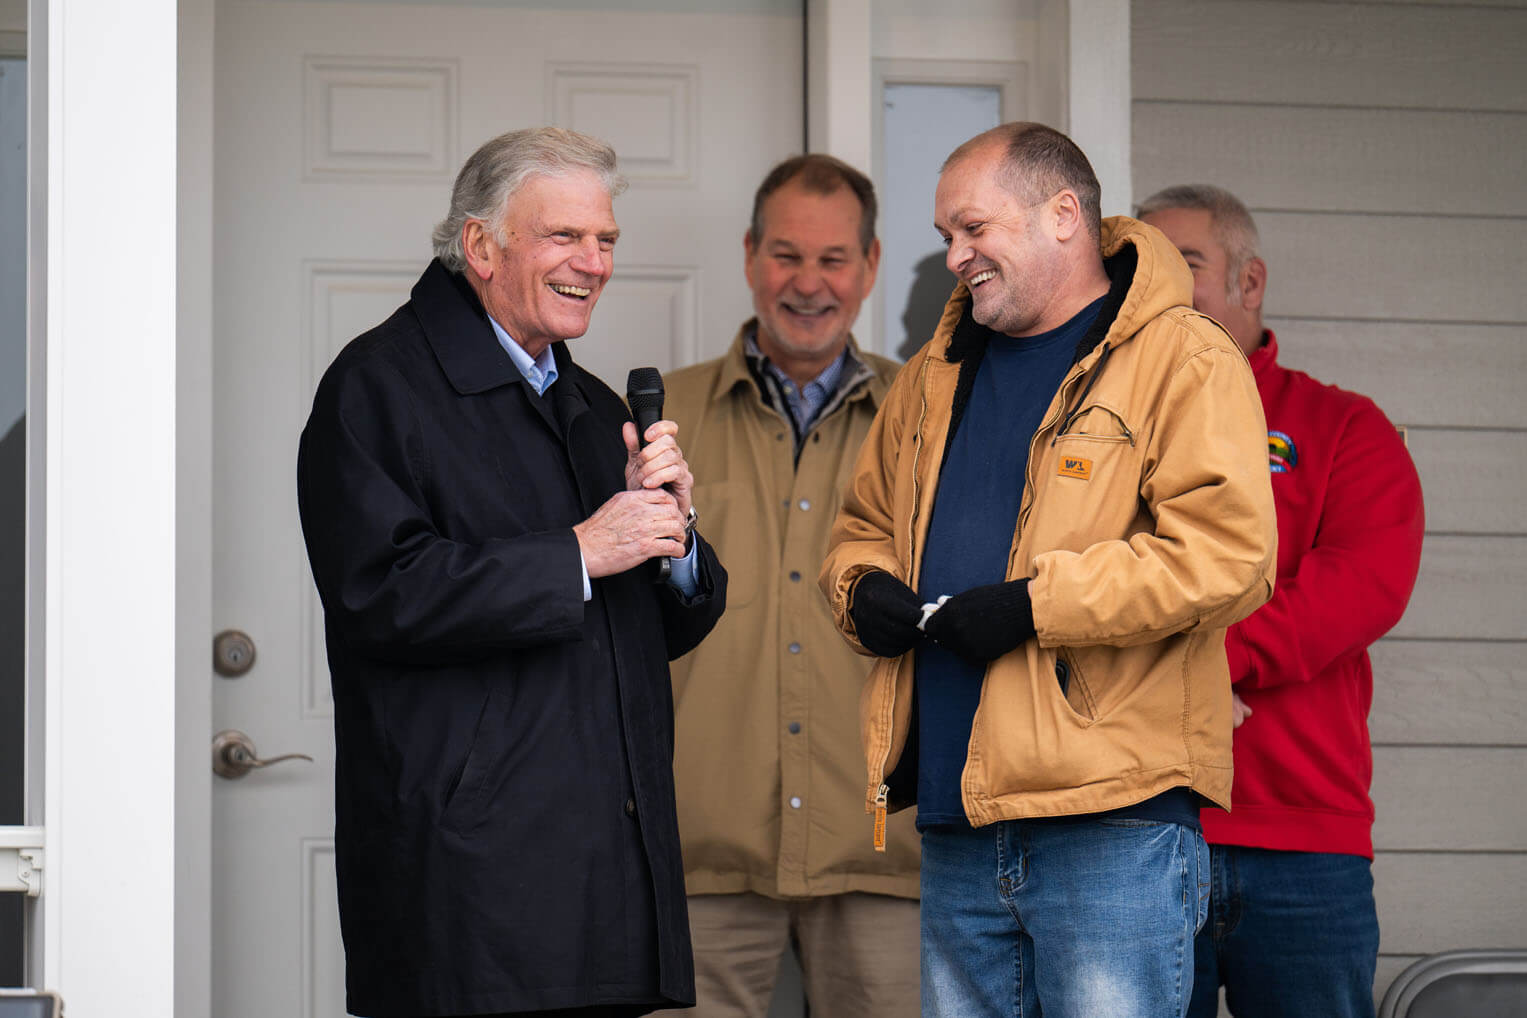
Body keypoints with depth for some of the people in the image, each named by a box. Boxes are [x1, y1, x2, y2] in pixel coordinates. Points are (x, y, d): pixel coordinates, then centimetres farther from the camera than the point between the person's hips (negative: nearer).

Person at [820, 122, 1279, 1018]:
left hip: (1113, 824, -7)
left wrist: (1035, 605, -18)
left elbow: (1227, 555, -16)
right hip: (956, 831, 7)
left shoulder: (1183, 362, -4)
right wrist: (865, 589, 6)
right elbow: (865, 524, 30)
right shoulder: (937, 375, 19)